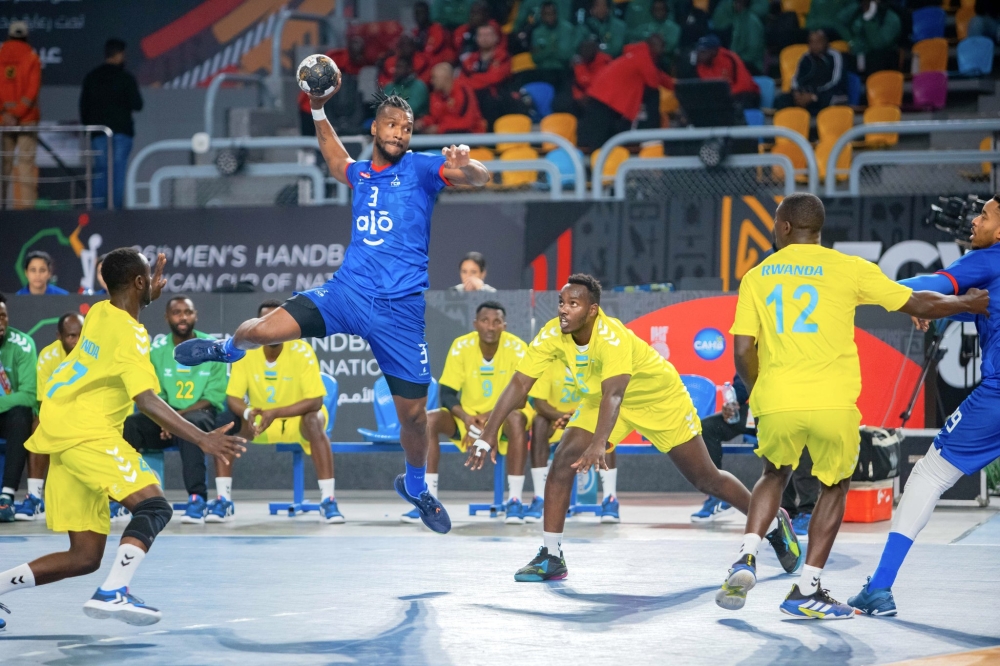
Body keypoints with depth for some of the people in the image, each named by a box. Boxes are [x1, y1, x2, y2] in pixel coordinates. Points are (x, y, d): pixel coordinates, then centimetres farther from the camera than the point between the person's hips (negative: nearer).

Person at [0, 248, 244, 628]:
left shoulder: (99, 314, 13)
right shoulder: (131, 334, -12)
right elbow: (147, 401, -23)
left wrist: (150, 294, 42)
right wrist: (203, 440, -29)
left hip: (62, 434, 9)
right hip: (85, 432, -9)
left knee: (85, 557, 7)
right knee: (154, 506, -22)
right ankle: (112, 594, -36)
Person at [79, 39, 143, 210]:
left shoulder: (90, 78, 8)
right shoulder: (126, 78, -4)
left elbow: (83, 106, 9)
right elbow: (137, 105, -6)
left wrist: (87, 126, 18)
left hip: (98, 132, 3)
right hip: (122, 131, -3)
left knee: (100, 172, 4)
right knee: (119, 170, -4)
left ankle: (99, 209, -2)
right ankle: (116, 207, -9)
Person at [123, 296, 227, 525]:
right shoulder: (156, 350, 6)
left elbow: (212, 398, -5)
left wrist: (178, 416, -19)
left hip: (199, 414, -3)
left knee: (191, 422, -40)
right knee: (127, 423, -28)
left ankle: (197, 499, -44)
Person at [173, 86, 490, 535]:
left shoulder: (421, 169, -2)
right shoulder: (359, 174, 12)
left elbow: (479, 178, -17)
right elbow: (334, 157, 37)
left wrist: (465, 164, -40)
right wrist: (318, 110, 27)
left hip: (402, 309, -2)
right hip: (347, 292, 3)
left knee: (414, 412, 1)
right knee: (261, 330, -15)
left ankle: (415, 485, 30)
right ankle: (228, 349, 24)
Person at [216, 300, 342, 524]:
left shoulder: (302, 352, -20)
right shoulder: (245, 353, -12)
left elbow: (315, 401, -24)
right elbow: (233, 398, -12)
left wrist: (275, 413, -35)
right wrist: (248, 413, -36)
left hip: (297, 420, -3)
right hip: (258, 422, 3)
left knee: (315, 420, -35)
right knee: (226, 424, -24)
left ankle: (328, 499, -33)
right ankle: (223, 499, -19)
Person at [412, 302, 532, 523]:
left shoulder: (516, 348, -15)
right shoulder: (461, 346, -10)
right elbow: (446, 393, -10)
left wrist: (490, 417, -29)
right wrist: (466, 417, -28)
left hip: (503, 419, -2)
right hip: (467, 418, 2)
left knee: (516, 420, -36)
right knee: (429, 420, -23)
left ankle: (514, 500, -31)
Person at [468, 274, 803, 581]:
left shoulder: (612, 337, -38)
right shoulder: (553, 335, -21)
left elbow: (613, 394, -51)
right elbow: (519, 384, -19)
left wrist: (599, 444, -67)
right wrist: (488, 435, -26)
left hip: (660, 399, -5)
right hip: (600, 400, 5)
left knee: (706, 480, 3)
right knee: (562, 461, -15)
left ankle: (774, 521, 25)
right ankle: (551, 557, -8)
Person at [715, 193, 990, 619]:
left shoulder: (756, 277, 10)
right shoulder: (847, 269, 5)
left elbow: (743, 351, 4)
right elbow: (918, 304, 8)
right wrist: (970, 304, 26)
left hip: (776, 404, 2)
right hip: (833, 404, -2)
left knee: (775, 476, 28)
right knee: (834, 486, 20)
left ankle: (747, 559, 6)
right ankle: (807, 591, 13)